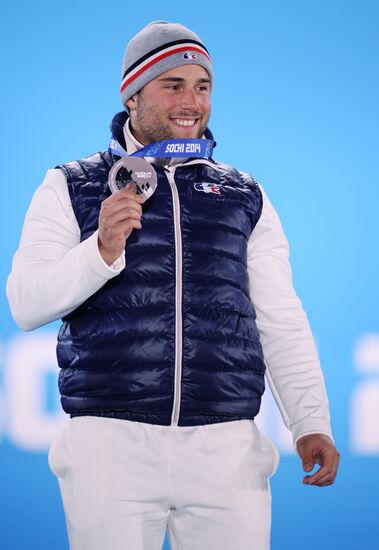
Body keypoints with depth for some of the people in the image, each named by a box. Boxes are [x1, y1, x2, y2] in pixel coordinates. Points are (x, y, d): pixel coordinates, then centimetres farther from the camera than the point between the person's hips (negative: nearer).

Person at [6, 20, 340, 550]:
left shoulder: (245, 198, 17)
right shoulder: (71, 188, 9)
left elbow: (281, 322, 13)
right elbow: (26, 304, -1)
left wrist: (311, 423, -1)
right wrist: (101, 250, -18)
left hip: (226, 448, 2)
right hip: (112, 445, -2)